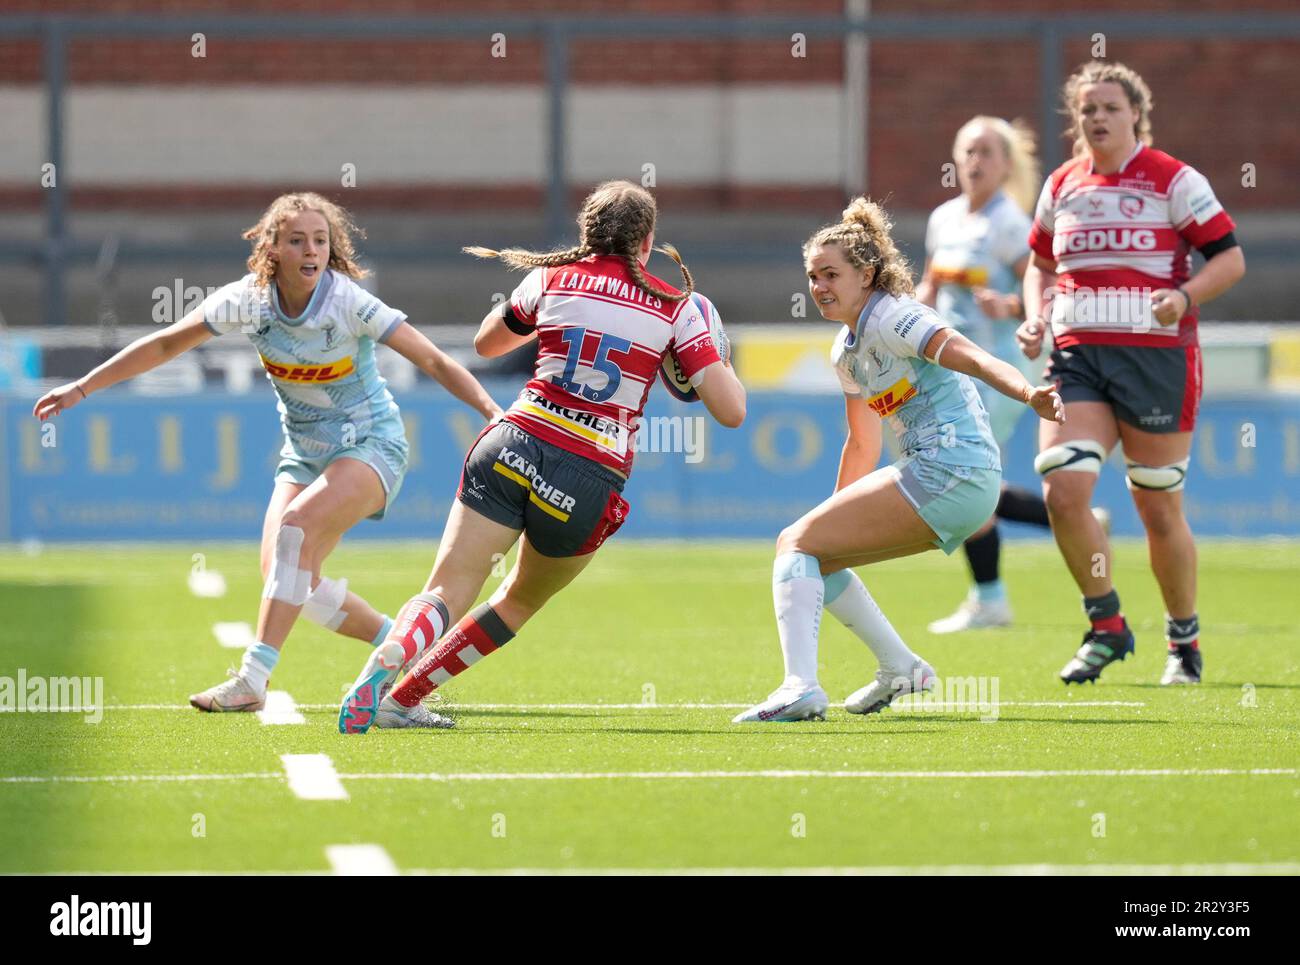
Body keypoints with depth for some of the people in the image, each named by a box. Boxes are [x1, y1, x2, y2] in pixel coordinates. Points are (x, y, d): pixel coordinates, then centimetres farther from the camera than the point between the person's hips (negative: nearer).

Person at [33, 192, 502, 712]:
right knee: (284, 577, -10)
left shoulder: (351, 305, -21)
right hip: (304, 451, 5)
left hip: (371, 445, -5)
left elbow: (436, 362, -19)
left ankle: (252, 678, -31)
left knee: (297, 525, -30)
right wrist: (83, 387, 0)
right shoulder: (248, 300, -10)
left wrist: (492, 411, -32)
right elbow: (165, 345, 1)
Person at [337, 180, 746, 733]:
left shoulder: (553, 278, 11)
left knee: (445, 594, -4)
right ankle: (401, 699, 20)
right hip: (592, 480, 0)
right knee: (521, 600, 23)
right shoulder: (674, 307, 6)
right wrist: (716, 357, 21)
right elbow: (731, 411, 1)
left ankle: (378, 673, -34)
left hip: (513, 451, 0)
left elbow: (486, 343, 31)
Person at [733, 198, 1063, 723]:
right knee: (814, 555, 16)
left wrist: (1028, 394, -42)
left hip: (951, 472, -9)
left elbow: (971, 356, -24)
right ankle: (900, 668, 17)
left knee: (796, 543, -12)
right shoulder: (845, 350, 18)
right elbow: (863, 444, 29)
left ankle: (799, 689, -27)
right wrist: (836, 518, 35)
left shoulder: (891, 318, -9)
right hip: (954, 485, 9)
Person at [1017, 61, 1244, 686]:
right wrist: (1035, 318, 6)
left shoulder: (1174, 181, -2)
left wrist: (1183, 296, -21)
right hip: (1076, 354, 4)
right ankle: (1106, 628, 2)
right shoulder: (1061, 187, 11)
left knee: (1158, 508, 3)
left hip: (1156, 355, -4)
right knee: (1062, 490, -14)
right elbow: (1041, 264, 24)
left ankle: (1184, 641, 21)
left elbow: (1230, 259, -3)